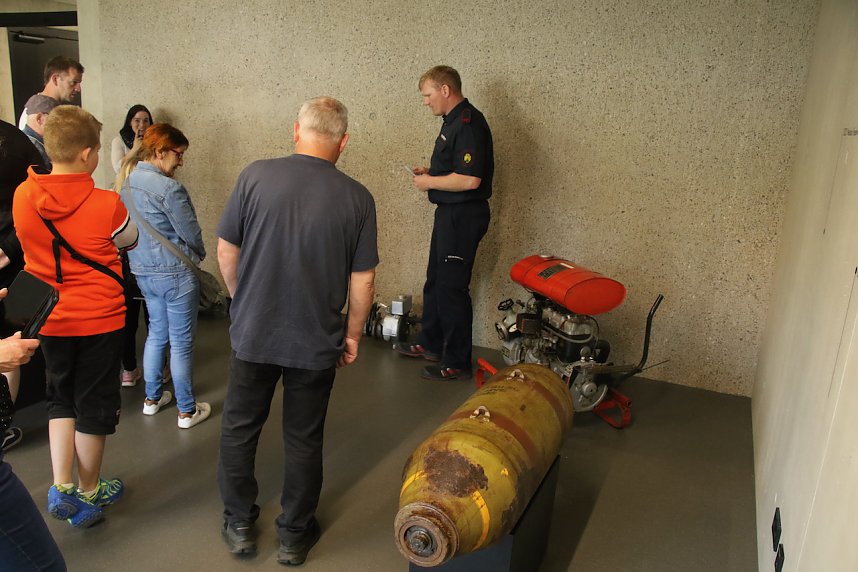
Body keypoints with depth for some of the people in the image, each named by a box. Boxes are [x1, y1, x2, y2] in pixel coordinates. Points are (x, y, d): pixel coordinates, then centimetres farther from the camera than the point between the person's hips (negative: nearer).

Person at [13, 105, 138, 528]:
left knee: (61, 401, 22)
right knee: (94, 407, 12)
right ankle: (88, 492, 27)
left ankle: (61, 486, 14)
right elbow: (130, 241, 2)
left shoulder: (22, 196, -7)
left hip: (49, 319, 4)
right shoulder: (106, 204, -18)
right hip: (100, 319, -3)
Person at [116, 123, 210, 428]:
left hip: (142, 270, 8)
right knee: (181, 342, 4)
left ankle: (152, 398, 34)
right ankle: (187, 410, 16)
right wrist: (198, 254, 6)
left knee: (157, 332, 22)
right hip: (174, 273, -8)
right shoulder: (168, 188, -22)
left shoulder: (126, 182, 4)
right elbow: (191, 233, -15)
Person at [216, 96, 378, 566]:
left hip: (252, 333, 1)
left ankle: (239, 525, 36)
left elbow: (226, 251, -2)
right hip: (317, 342, 0)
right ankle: (294, 535, 31)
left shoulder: (255, 176, -9)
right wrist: (352, 335, 8)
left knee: (239, 429, 21)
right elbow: (363, 280, -6)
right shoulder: (357, 198, -9)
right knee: (304, 440, 16)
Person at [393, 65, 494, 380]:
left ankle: (457, 363, 10)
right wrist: (430, 172, 9)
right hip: (449, 213, 11)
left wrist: (430, 182, -16)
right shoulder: (454, 121, 14)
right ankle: (430, 344, 35)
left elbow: (470, 179, -28)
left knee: (452, 287, -3)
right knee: (435, 281, 19)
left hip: (463, 215, -11)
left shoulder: (468, 123, -19)